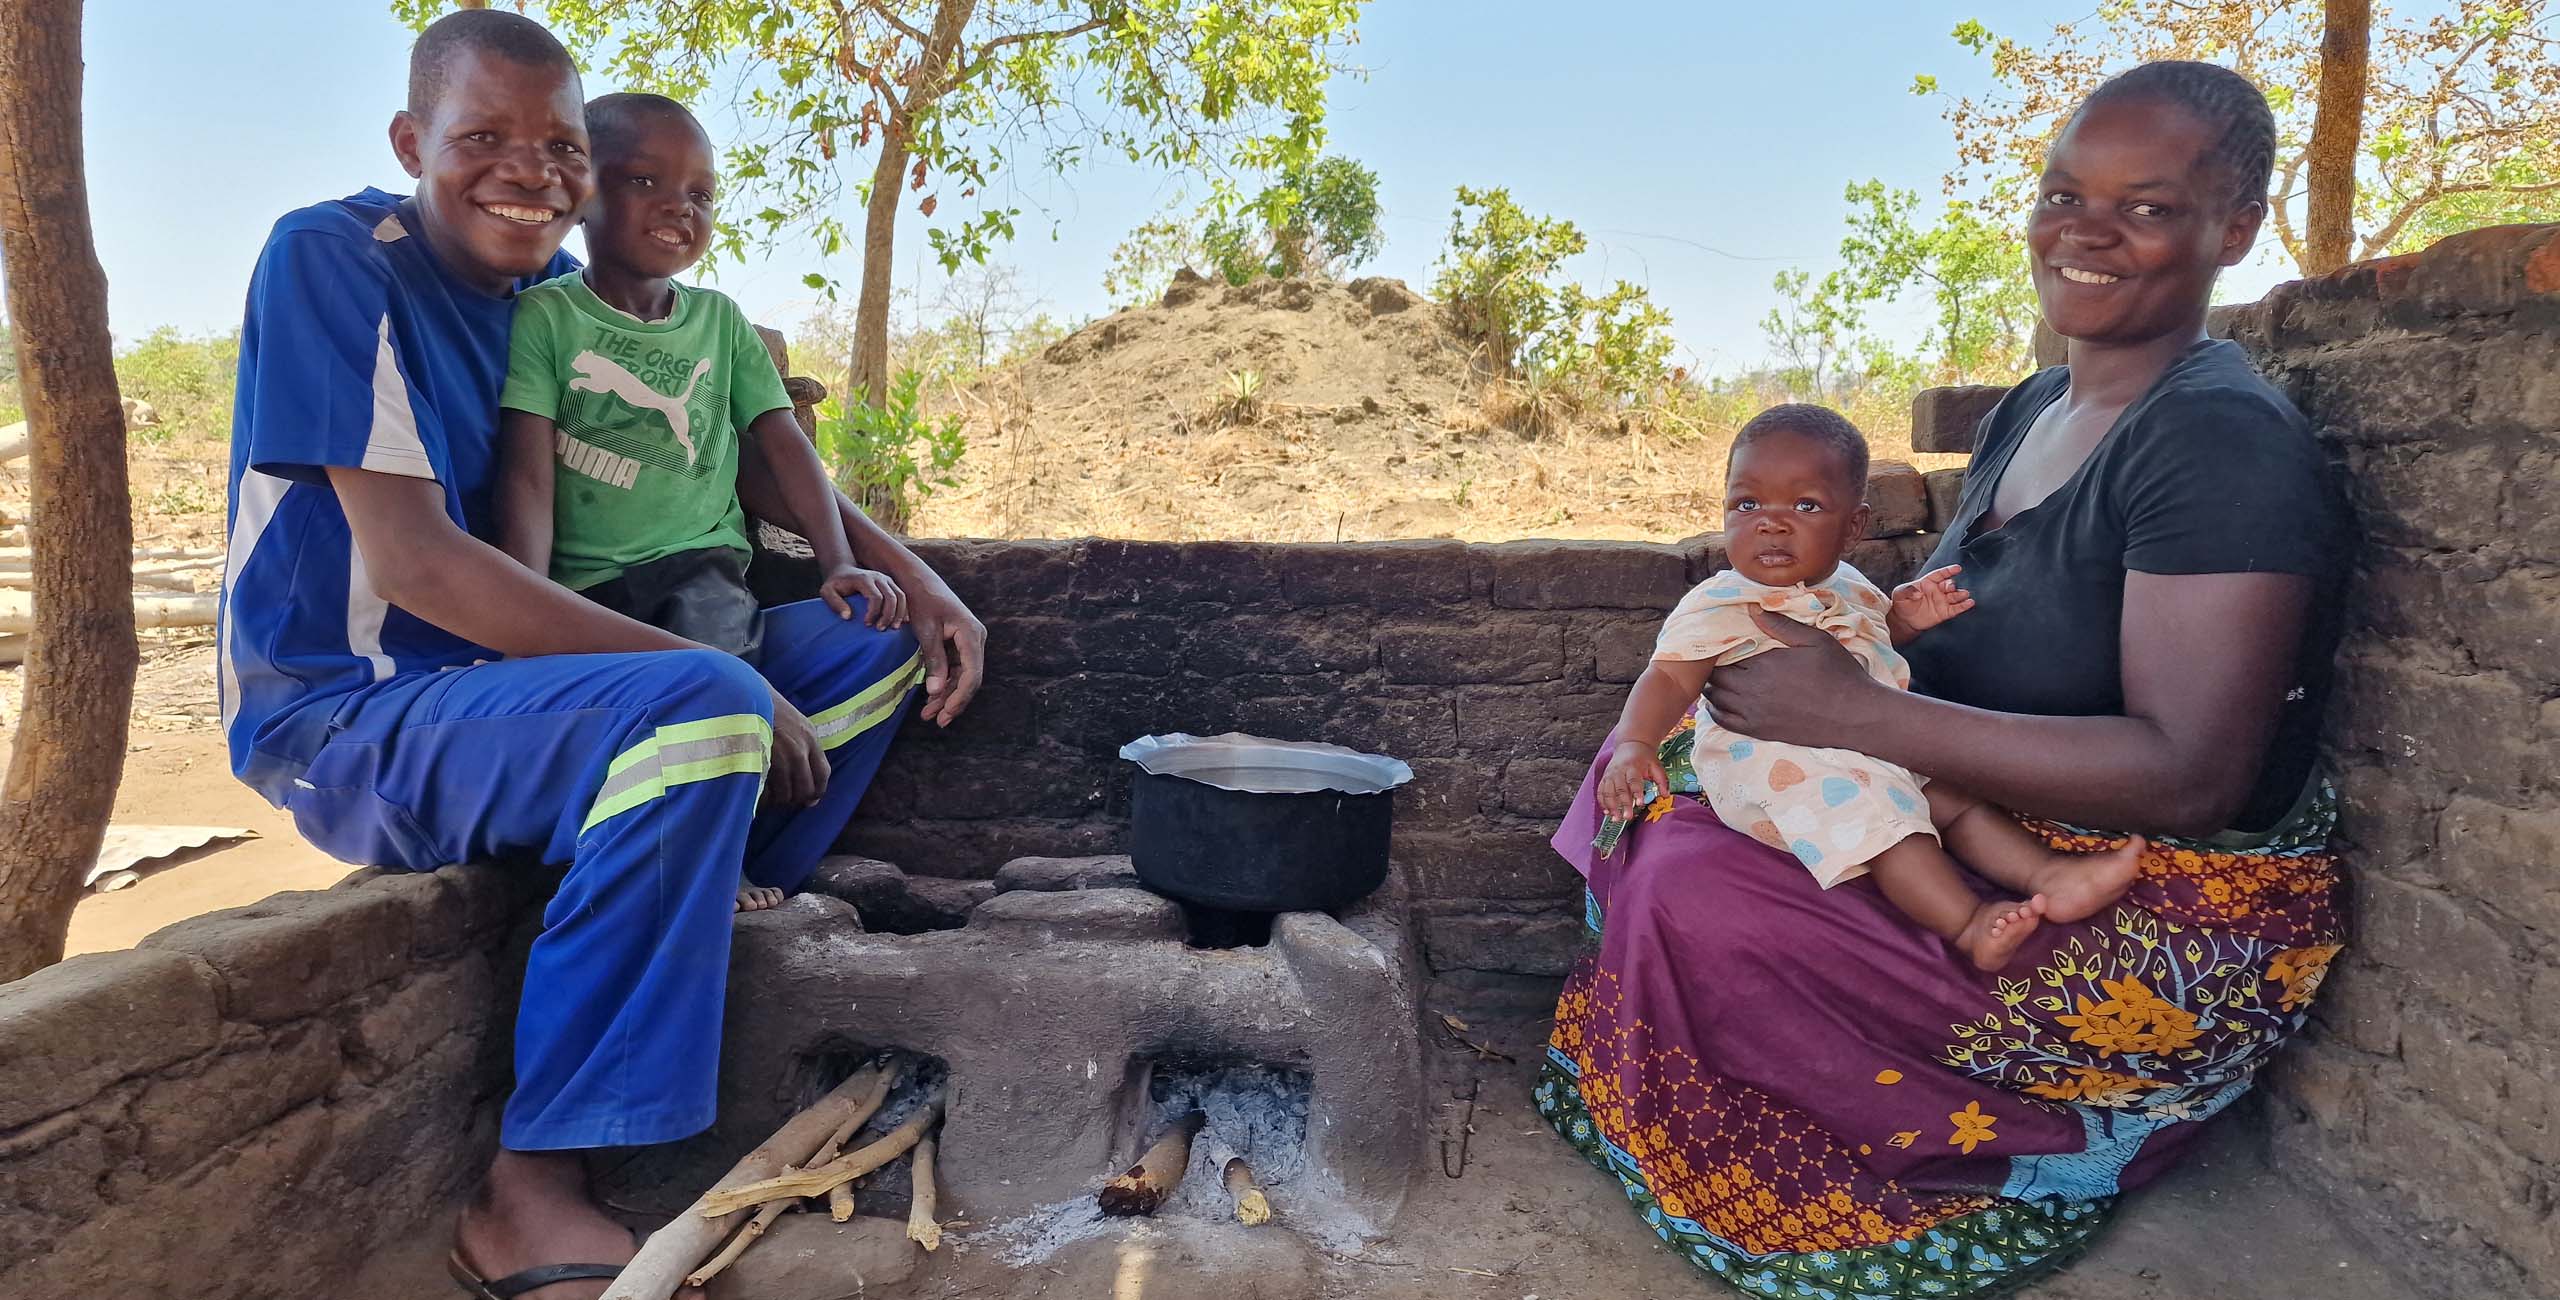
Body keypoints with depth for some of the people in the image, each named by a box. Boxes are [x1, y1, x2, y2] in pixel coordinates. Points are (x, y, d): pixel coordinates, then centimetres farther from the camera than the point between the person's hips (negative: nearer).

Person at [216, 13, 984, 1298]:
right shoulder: (331, 259, -13)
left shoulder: (563, 291, 6)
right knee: (703, 712, -36)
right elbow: (413, 563, -24)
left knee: (870, 637, 0)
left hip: (523, 674, 7)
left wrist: (916, 580, -7)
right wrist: (707, 670, -28)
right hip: (347, 715, -7)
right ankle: (530, 1194, -23)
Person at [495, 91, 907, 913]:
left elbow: (781, 445, 8)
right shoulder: (544, 315, 1)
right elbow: (527, 474, -7)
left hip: (698, 559, 1)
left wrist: (838, 561, -6)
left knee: (714, 648, -28)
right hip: (584, 578, -1)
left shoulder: (721, 320, 11)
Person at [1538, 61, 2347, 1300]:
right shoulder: (2030, 409, 8)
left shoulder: (2225, 440, -19)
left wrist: (1854, 711, -27)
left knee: (1700, 905, -25)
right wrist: (1804, 666, -6)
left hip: (2168, 929, -8)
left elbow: (2188, 773, -26)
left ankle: (2032, 1160, 0)